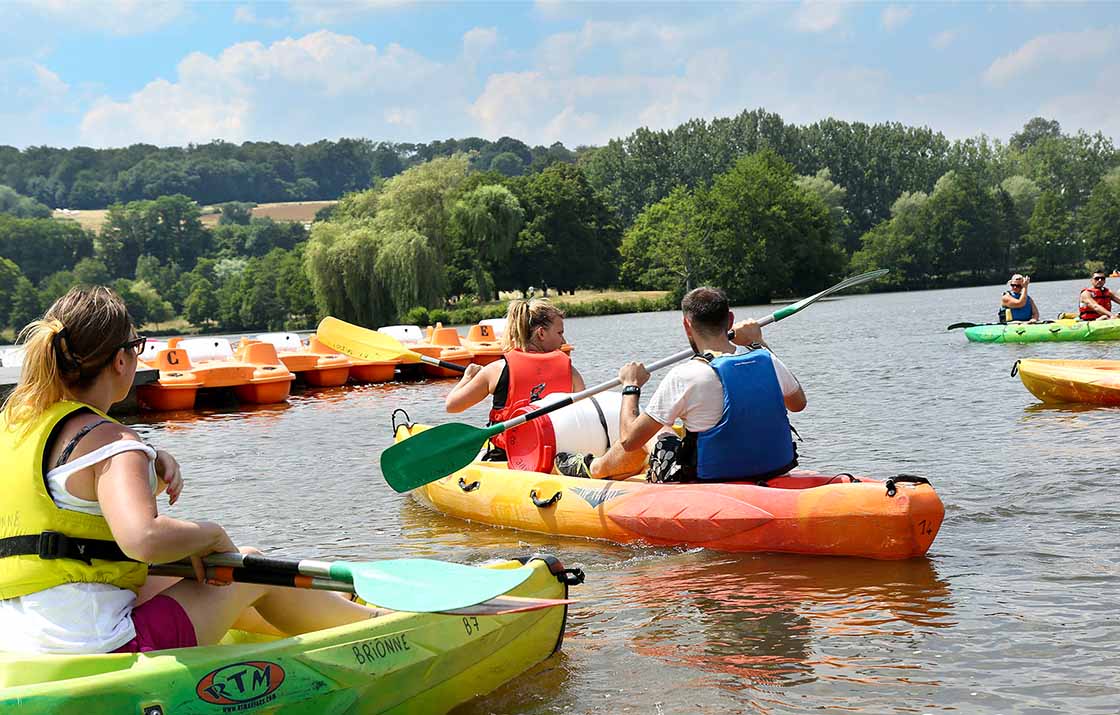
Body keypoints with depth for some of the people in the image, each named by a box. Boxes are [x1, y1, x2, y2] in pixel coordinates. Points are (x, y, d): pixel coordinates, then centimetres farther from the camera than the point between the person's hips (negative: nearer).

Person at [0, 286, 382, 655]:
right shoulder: (110, 440, -17)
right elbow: (143, 539, -34)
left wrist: (153, 462, 4)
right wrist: (211, 533, -14)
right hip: (99, 651, -9)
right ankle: (369, 621, 34)